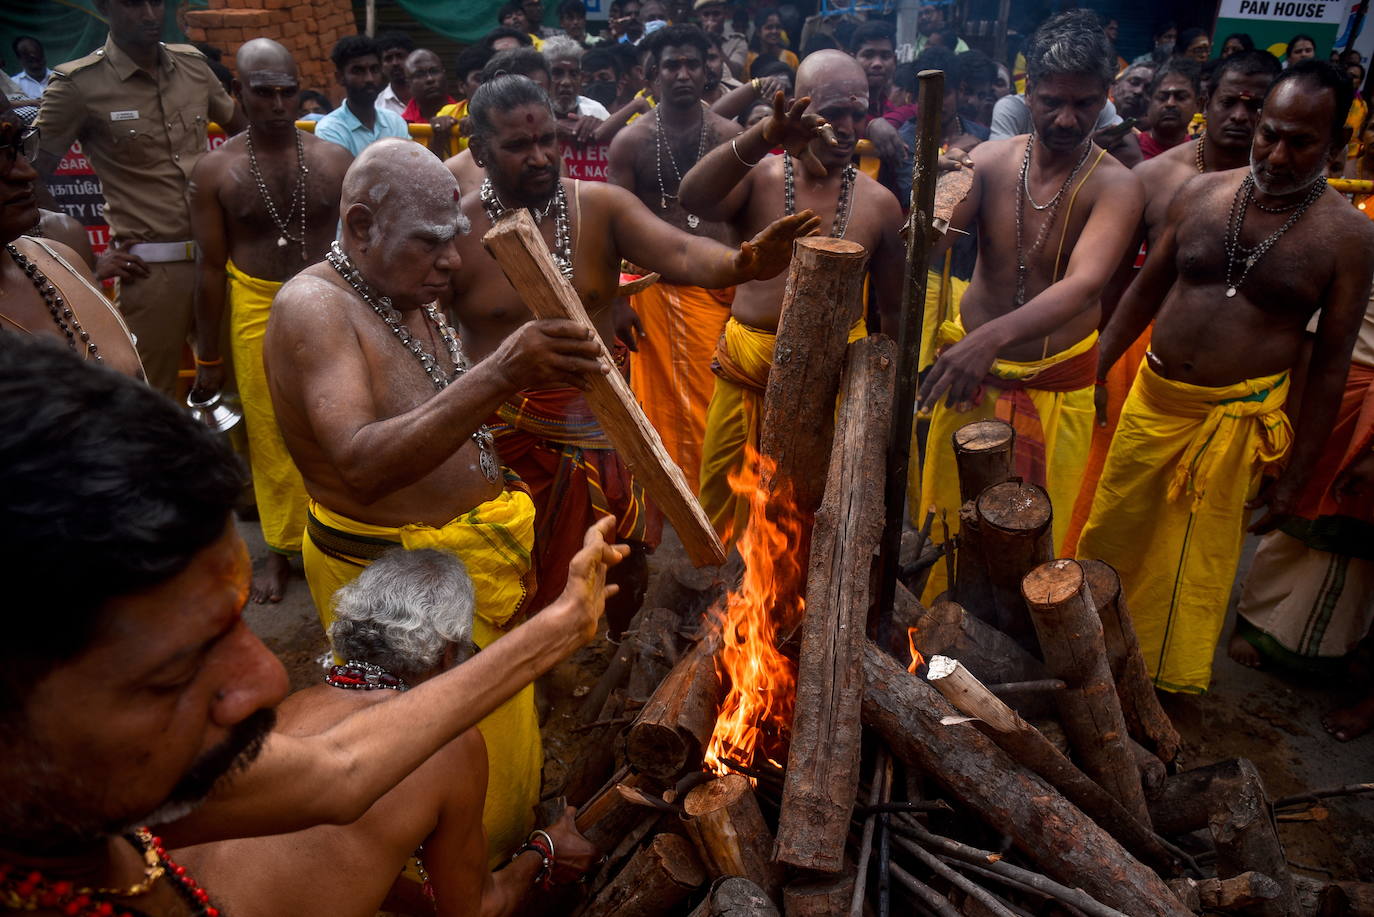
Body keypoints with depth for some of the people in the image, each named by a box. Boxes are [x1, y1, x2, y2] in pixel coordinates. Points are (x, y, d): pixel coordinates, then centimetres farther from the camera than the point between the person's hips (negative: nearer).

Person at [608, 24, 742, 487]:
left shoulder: (730, 136, 2)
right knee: (660, 402, 5)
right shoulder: (630, 140, -2)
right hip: (658, 289, -1)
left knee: (717, 401, 6)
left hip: (721, 288, 1)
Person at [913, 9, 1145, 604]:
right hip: (968, 364, 2)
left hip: (1055, 384, -2)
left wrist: (992, 338, -49)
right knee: (946, 509, 16)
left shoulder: (1116, 186, -15)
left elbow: (1085, 283, -33)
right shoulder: (990, 160, -6)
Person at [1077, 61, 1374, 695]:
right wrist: (1091, 372, 7)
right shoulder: (1201, 193, -1)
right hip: (1153, 397, 3)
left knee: (1197, 562, 10)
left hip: (1238, 419, -3)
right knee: (1112, 529, 15)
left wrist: (1295, 476, -4)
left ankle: (1170, 682, 32)